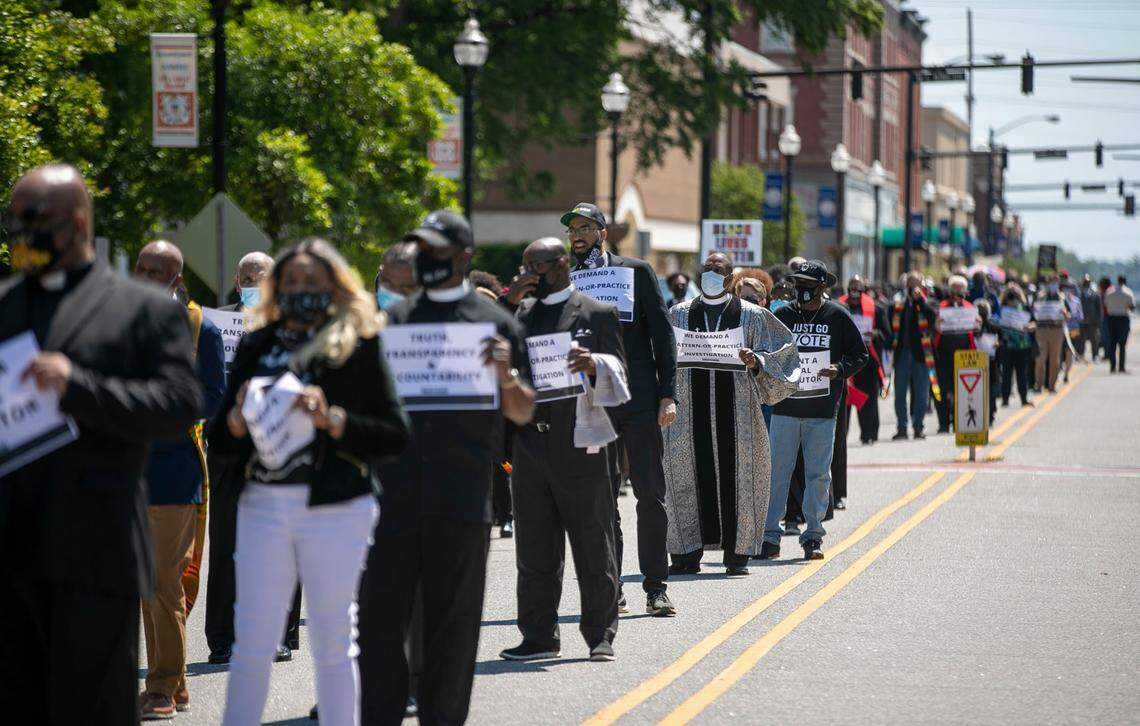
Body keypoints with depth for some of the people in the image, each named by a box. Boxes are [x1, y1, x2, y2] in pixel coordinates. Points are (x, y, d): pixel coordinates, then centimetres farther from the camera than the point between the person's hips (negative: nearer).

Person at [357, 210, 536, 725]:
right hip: (393, 494, 3)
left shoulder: (495, 322, 4)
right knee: (380, 615, 1)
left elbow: (522, 414, 5)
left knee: (452, 623, 4)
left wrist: (506, 376, -16)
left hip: (462, 497, -3)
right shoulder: (395, 319, 14)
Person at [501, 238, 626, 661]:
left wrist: (594, 365, -22)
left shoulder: (597, 314, 2)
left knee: (593, 547, 2)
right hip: (530, 447, 4)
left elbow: (619, 373, -1)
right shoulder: (519, 315, 16)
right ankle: (539, 637, 11)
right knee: (534, 550, 6)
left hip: (578, 447, -4)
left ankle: (600, 636, 9)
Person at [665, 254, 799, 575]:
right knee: (689, 475, -2)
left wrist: (756, 361, -13)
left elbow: (778, 350, 7)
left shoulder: (751, 315, 8)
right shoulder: (680, 315, 13)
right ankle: (688, 553, 4)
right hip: (691, 406, 1)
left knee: (736, 475, -3)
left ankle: (737, 553, 5)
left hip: (736, 407, -1)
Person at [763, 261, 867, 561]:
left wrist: (840, 370, -11)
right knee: (777, 471, -2)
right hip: (785, 409, 1)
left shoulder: (837, 316, 3)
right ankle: (770, 535, 2)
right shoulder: (782, 316, 6)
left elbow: (860, 355, 7)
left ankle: (813, 536, 9)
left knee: (818, 474, 2)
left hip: (822, 412, -1)